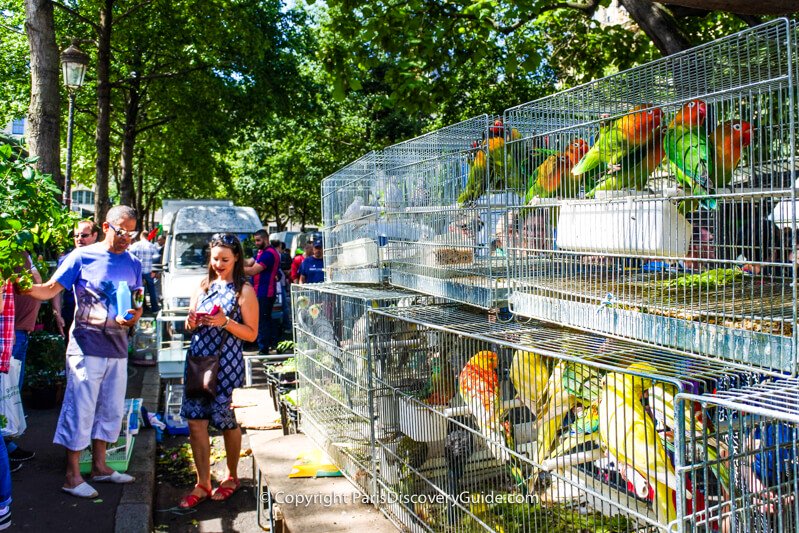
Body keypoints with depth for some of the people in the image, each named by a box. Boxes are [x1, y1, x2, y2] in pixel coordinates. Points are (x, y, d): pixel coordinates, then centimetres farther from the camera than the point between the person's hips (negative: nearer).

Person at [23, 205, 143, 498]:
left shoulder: (133, 263, 7)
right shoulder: (82, 256, -7)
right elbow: (50, 289, -8)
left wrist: (136, 314, -9)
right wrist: (25, 287, -27)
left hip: (117, 347, 6)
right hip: (86, 347, -6)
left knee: (110, 409, 14)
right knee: (80, 409, 0)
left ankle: (99, 466, 30)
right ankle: (72, 476, 13)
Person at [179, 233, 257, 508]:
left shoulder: (244, 291, -3)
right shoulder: (204, 286, 12)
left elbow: (252, 334, -7)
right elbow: (190, 325, 17)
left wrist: (226, 322, -21)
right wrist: (192, 322, -6)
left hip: (225, 364, -5)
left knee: (227, 421, 7)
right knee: (195, 421, 2)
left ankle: (232, 477, 27)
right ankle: (202, 484, 14)